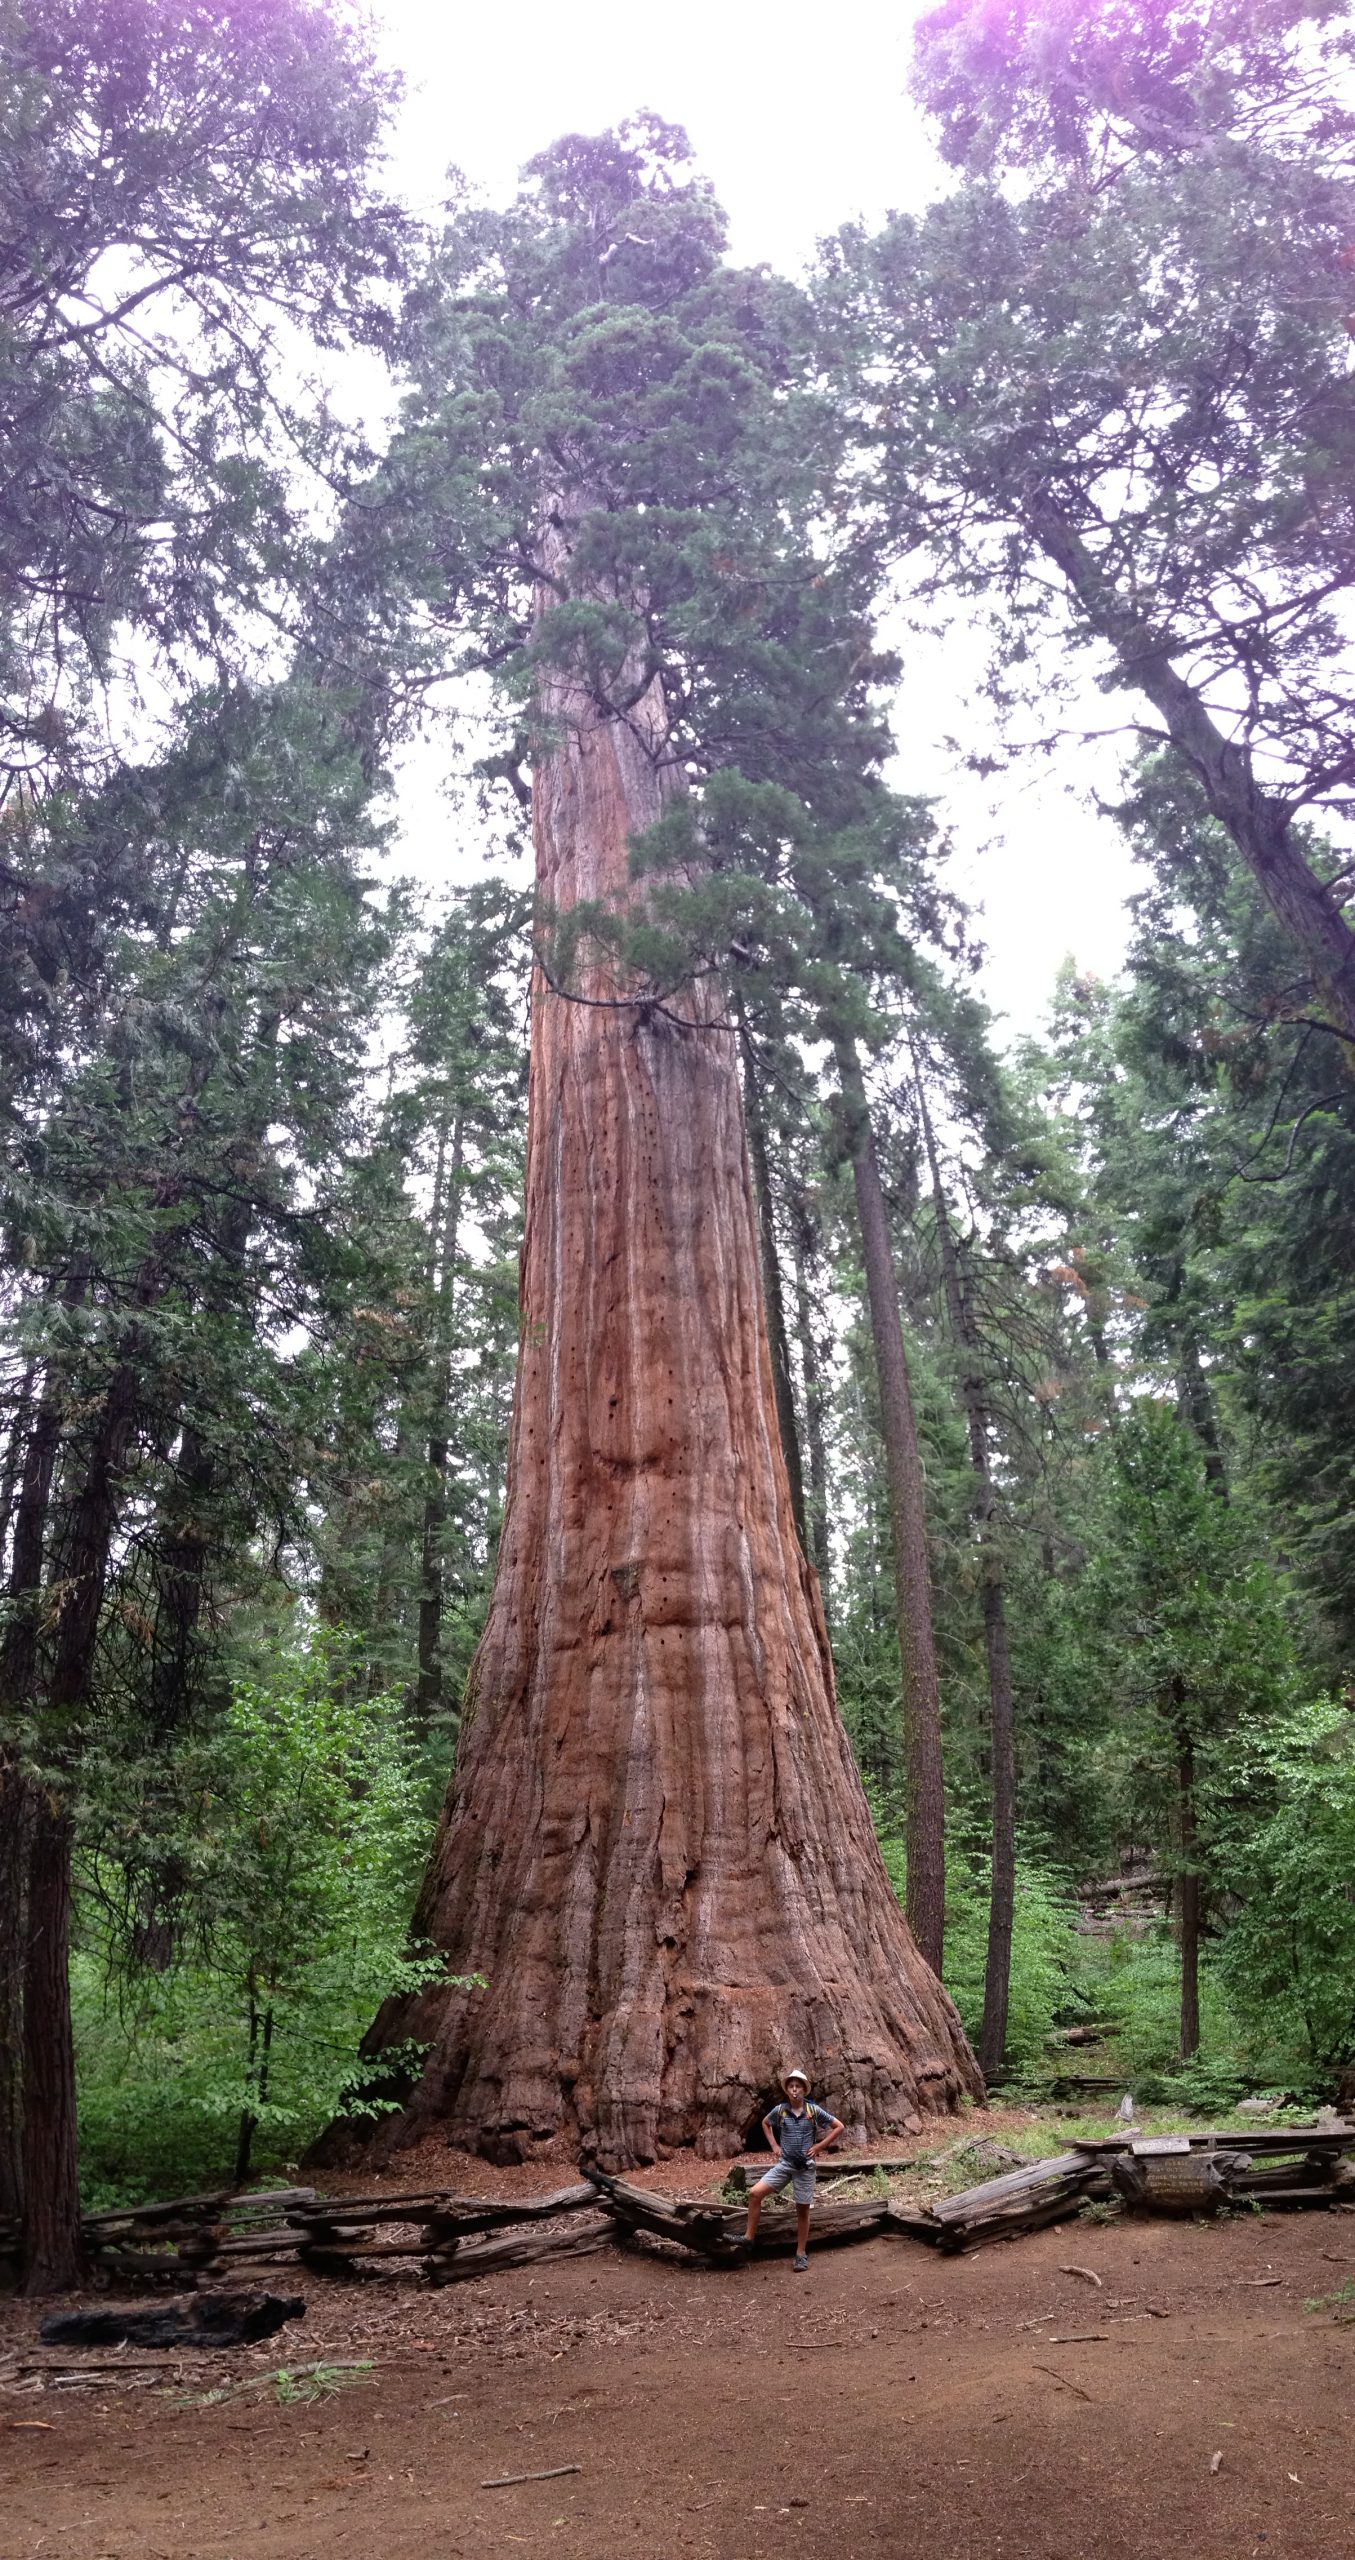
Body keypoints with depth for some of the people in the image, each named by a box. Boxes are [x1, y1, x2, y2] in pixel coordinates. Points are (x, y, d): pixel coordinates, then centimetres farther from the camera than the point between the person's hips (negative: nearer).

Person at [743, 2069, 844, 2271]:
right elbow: (765, 2123, 18)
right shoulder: (780, 2110, -4)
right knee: (755, 2193, -12)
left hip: (805, 2165, -2)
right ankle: (749, 2237, -1)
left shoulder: (814, 2110, -10)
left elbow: (840, 2127, -4)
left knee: (802, 2210, 7)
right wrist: (774, 2145, 6)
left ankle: (801, 2254, 20)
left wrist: (819, 2147, -6)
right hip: (784, 2163, 2)